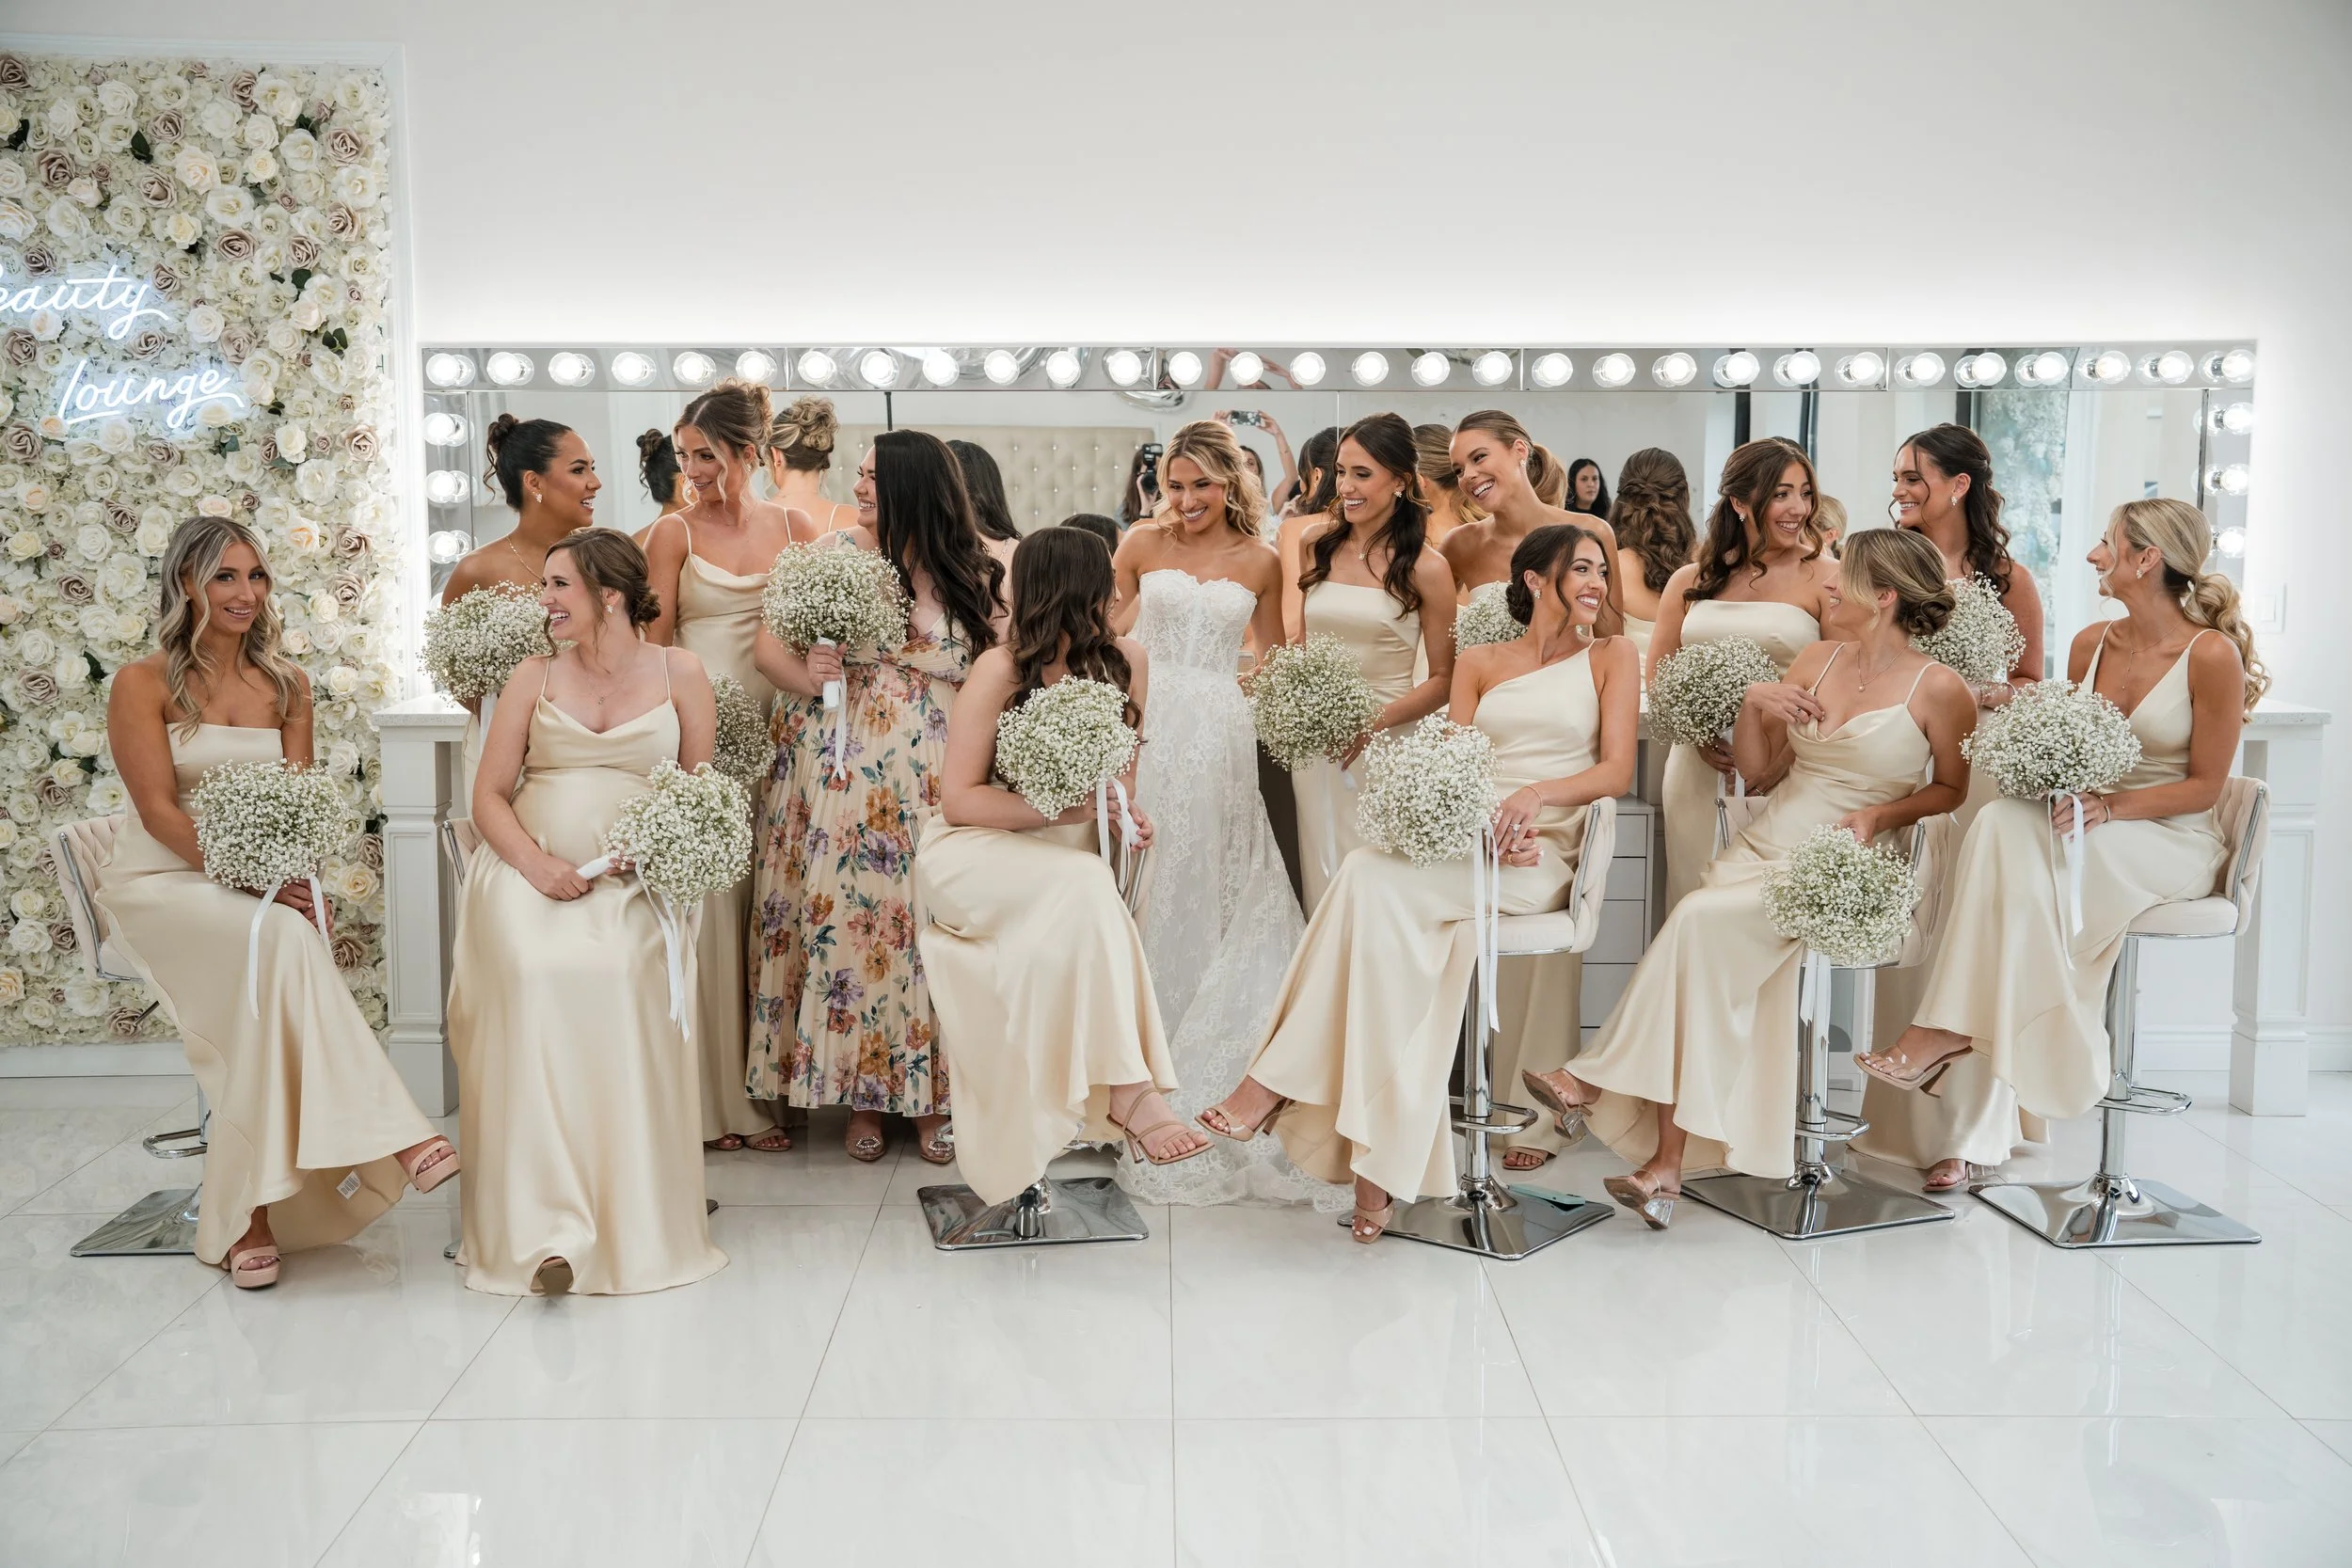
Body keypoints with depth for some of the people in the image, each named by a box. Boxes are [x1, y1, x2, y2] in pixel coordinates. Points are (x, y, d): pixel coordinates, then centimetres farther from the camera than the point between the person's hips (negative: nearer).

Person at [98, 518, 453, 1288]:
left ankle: (250, 1211, -25)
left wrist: (284, 872, -15)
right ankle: (387, 1138, -36)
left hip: (260, 885, 4)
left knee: (274, 960, -29)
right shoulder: (143, 684, -3)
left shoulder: (285, 684, 10)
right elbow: (158, 811, -11)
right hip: (162, 882, -4)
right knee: (282, 936, -34)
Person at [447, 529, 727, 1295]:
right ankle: (545, 1225, -28)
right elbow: (489, 794, 10)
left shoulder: (679, 672, 10)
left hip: (634, 879, -1)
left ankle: (628, 1219, -17)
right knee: (534, 977, -30)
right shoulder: (533, 678, 13)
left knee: (620, 977, -32)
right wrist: (534, 861, -10)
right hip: (529, 870, 1)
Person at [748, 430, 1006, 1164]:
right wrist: (804, 677, -17)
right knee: (846, 916, 1)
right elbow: (767, 641, 2)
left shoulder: (977, 575, 4)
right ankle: (859, 1093, 15)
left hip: (937, 781, 0)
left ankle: (929, 1093, 13)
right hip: (845, 773, 0)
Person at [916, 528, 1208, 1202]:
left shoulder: (1125, 662, 3)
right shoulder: (1001, 670, -12)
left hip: (1062, 859, 5)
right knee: (1087, 886, -33)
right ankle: (1129, 1090, -35)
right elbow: (959, 797, -11)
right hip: (970, 853, -5)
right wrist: (1066, 808, -21)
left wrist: (1123, 808, -4)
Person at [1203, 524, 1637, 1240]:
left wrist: (1536, 793, -16)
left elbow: (1617, 770, 2)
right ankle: (1384, 1161, -35)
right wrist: (1488, 824, -12)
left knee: (1372, 876, -30)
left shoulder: (1612, 657, 13)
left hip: (1544, 863, -3)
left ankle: (1277, 1081, -26)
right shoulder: (1479, 663, 19)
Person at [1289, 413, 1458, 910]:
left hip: (1386, 743, -4)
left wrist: (1376, 721, -17)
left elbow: (1443, 679, -5)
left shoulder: (1426, 569, -7)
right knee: (1324, 878, 6)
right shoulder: (1316, 542, 6)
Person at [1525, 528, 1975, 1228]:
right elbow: (1753, 763, 15)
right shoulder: (1816, 658, 13)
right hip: (1761, 846, 5)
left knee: (1701, 920, -30)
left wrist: (1880, 815, -10)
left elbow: (1951, 788, 7)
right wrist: (1754, 702, -3)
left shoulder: (1938, 688, -2)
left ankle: (1597, 1079, -19)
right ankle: (1669, 1160, -26)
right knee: (1705, 950, -26)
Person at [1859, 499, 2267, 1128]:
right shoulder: (2091, 644, 8)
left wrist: (2109, 806, -22)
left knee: (2015, 833, -33)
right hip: (2096, 835, 5)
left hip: (2174, 843, -5)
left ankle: (1950, 1032, -32)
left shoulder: (2212, 654, -10)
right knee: (2003, 822, -30)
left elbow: (2205, 787, -8)